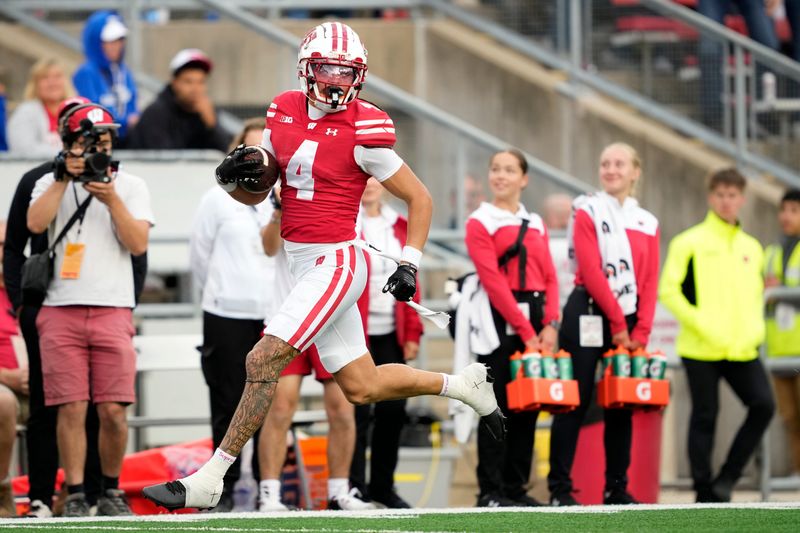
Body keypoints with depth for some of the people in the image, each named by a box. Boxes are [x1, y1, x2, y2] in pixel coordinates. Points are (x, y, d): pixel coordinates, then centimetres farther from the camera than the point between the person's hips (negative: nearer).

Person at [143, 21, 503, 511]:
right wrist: (237, 176, -7)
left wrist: (410, 265, -9)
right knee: (362, 387, 14)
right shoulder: (284, 112, 7)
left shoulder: (363, 131, -11)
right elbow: (257, 193, 15)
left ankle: (209, 480, -11)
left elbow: (420, 198, -3)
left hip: (335, 263, -8)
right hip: (304, 264, 8)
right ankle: (464, 386, 34)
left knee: (264, 361, -16)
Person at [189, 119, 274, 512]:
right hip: (228, 318, -2)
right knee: (228, 406, 1)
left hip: (276, 317, 2)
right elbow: (200, 255, 8)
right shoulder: (218, 199, 2)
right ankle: (225, 490, 6)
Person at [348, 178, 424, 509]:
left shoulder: (398, 227, 11)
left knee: (393, 411, 8)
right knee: (359, 414, -4)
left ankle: (382, 486, 20)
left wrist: (412, 332, 6)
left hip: (391, 335, 5)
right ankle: (355, 490, 3)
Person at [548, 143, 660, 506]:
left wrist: (640, 331, -6)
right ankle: (560, 487, -5)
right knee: (575, 401, -6)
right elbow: (592, 271, -10)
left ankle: (617, 487, 12)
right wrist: (616, 322, -14)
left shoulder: (647, 224, 12)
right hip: (588, 313, -4)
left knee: (621, 405, 6)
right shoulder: (588, 213, 0)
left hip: (629, 319, 4)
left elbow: (650, 283, 6)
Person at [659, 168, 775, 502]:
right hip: (701, 349, -4)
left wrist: (754, 328, 5)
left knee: (763, 405, -11)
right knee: (705, 416, 0)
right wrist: (700, 324, -14)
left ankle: (727, 478, 1)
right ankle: (705, 493, 9)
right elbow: (668, 290, -6)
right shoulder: (690, 243, 0)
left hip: (742, 349, 4)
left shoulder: (752, 248, 15)